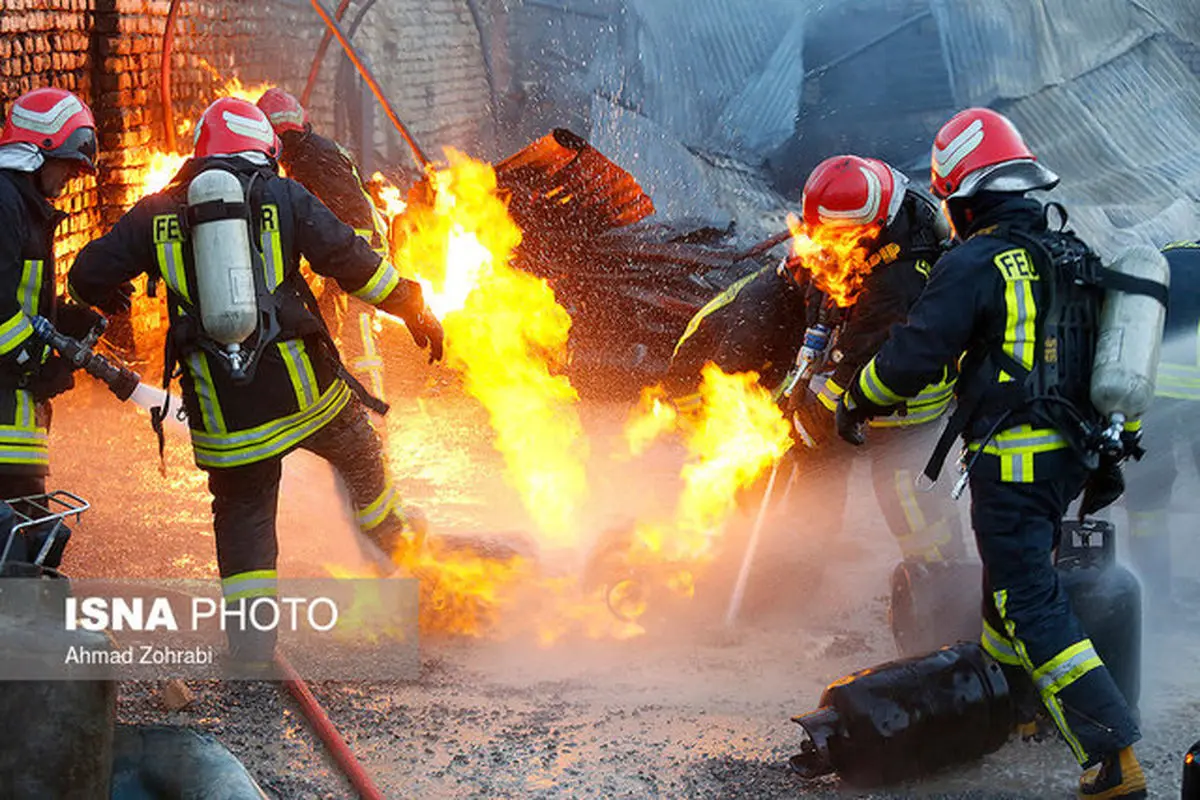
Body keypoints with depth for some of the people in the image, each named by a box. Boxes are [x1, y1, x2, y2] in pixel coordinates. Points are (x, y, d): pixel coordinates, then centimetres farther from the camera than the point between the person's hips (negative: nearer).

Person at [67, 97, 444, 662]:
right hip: (299, 384, -1)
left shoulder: (158, 213, 5)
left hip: (218, 404, 1)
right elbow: (350, 260, -3)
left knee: (242, 511, 12)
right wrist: (413, 309, 10)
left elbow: (88, 275, 6)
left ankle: (251, 641, 6)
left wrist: (105, 297, 30)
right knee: (360, 456, 27)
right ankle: (397, 543, 48)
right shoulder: (284, 198, 0)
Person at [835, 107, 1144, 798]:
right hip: (1069, 453, 9)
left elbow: (913, 357, -14)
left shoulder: (978, 265, -14)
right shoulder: (1076, 257, 12)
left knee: (1033, 605, -8)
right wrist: (1109, 458, 24)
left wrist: (856, 403, 4)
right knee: (1014, 579, 26)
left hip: (1011, 460, -9)